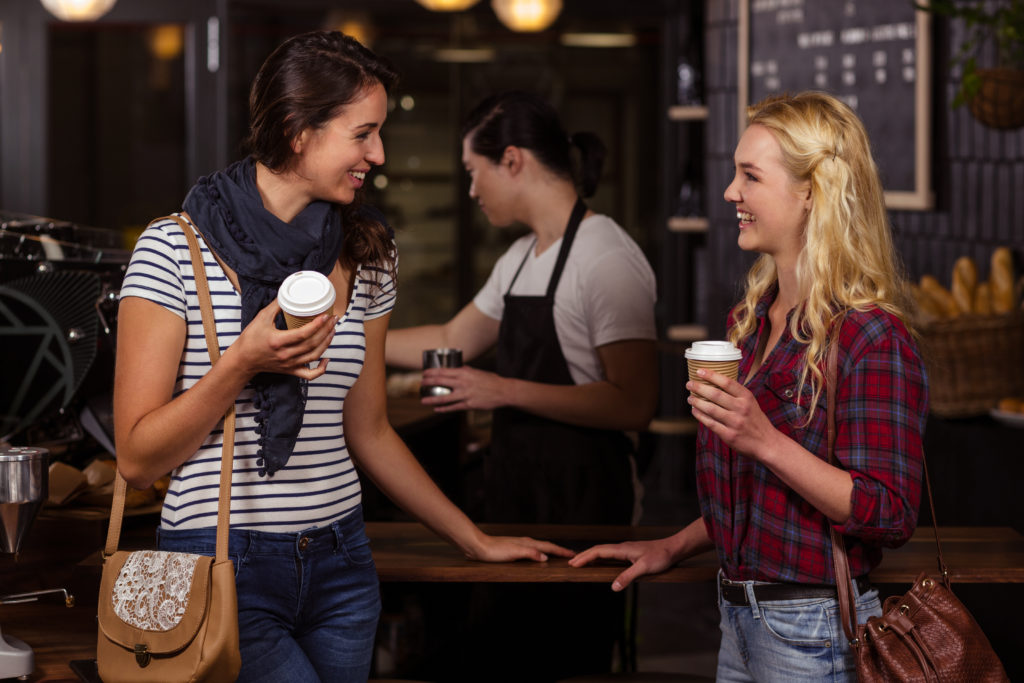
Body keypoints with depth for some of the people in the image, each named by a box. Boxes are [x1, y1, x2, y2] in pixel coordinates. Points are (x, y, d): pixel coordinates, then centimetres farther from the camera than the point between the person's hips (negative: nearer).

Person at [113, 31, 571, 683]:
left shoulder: (366, 255, 9)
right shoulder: (173, 250, -6)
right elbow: (138, 459, -8)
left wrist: (476, 540, 20)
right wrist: (243, 365, -19)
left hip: (340, 566, 5)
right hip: (223, 570, -5)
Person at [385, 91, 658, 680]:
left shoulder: (606, 258, -15)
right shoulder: (521, 258, 14)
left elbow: (634, 404, -21)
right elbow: (452, 340, 27)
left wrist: (505, 391, -20)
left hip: (580, 498, -9)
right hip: (519, 491, 9)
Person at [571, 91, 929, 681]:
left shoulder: (873, 338, -17)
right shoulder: (750, 322, 10)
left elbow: (891, 515, -22)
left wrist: (763, 439, -27)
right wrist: (673, 547, 13)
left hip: (815, 633, -8)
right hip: (738, 620, 8)